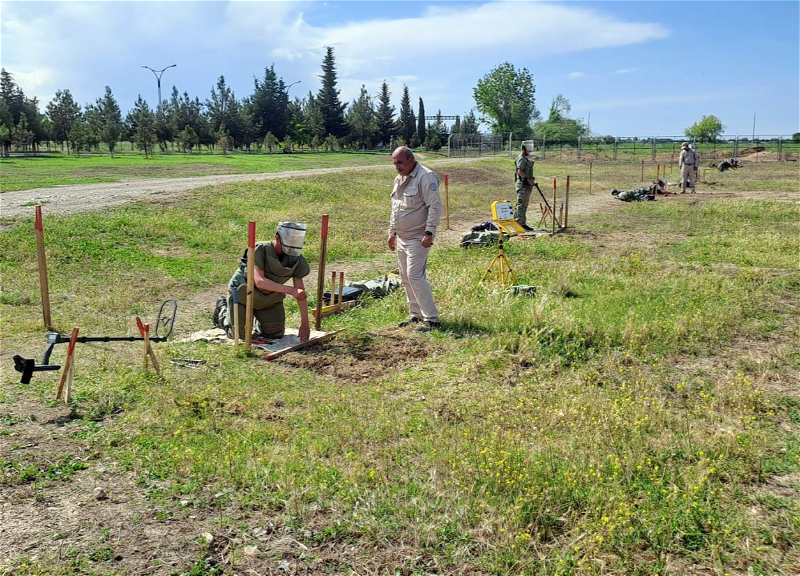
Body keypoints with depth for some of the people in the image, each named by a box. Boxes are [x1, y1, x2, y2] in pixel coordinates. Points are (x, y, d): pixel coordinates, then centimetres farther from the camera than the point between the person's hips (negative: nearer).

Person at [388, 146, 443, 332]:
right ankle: (415, 315, 22)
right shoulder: (399, 179, 15)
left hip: (418, 238, -9)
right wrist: (392, 232, 22)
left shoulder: (425, 177, -14)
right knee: (406, 277, 12)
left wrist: (429, 233, -24)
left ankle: (432, 319, -8)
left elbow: (435, 206, -19)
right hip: (401, 238, 9)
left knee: (415, 275, -15)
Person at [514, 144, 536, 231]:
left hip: (527, 185, 10)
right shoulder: (521, 159, -12)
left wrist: (531, 179, 13)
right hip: (522, 185, -10)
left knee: (525, 205, 13)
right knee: (521, 204, -9)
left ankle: (523, 223, 18)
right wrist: (528, 180, -21)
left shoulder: (526, 159, 19)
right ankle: (518, 223, -8)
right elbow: (520, 171, -22)